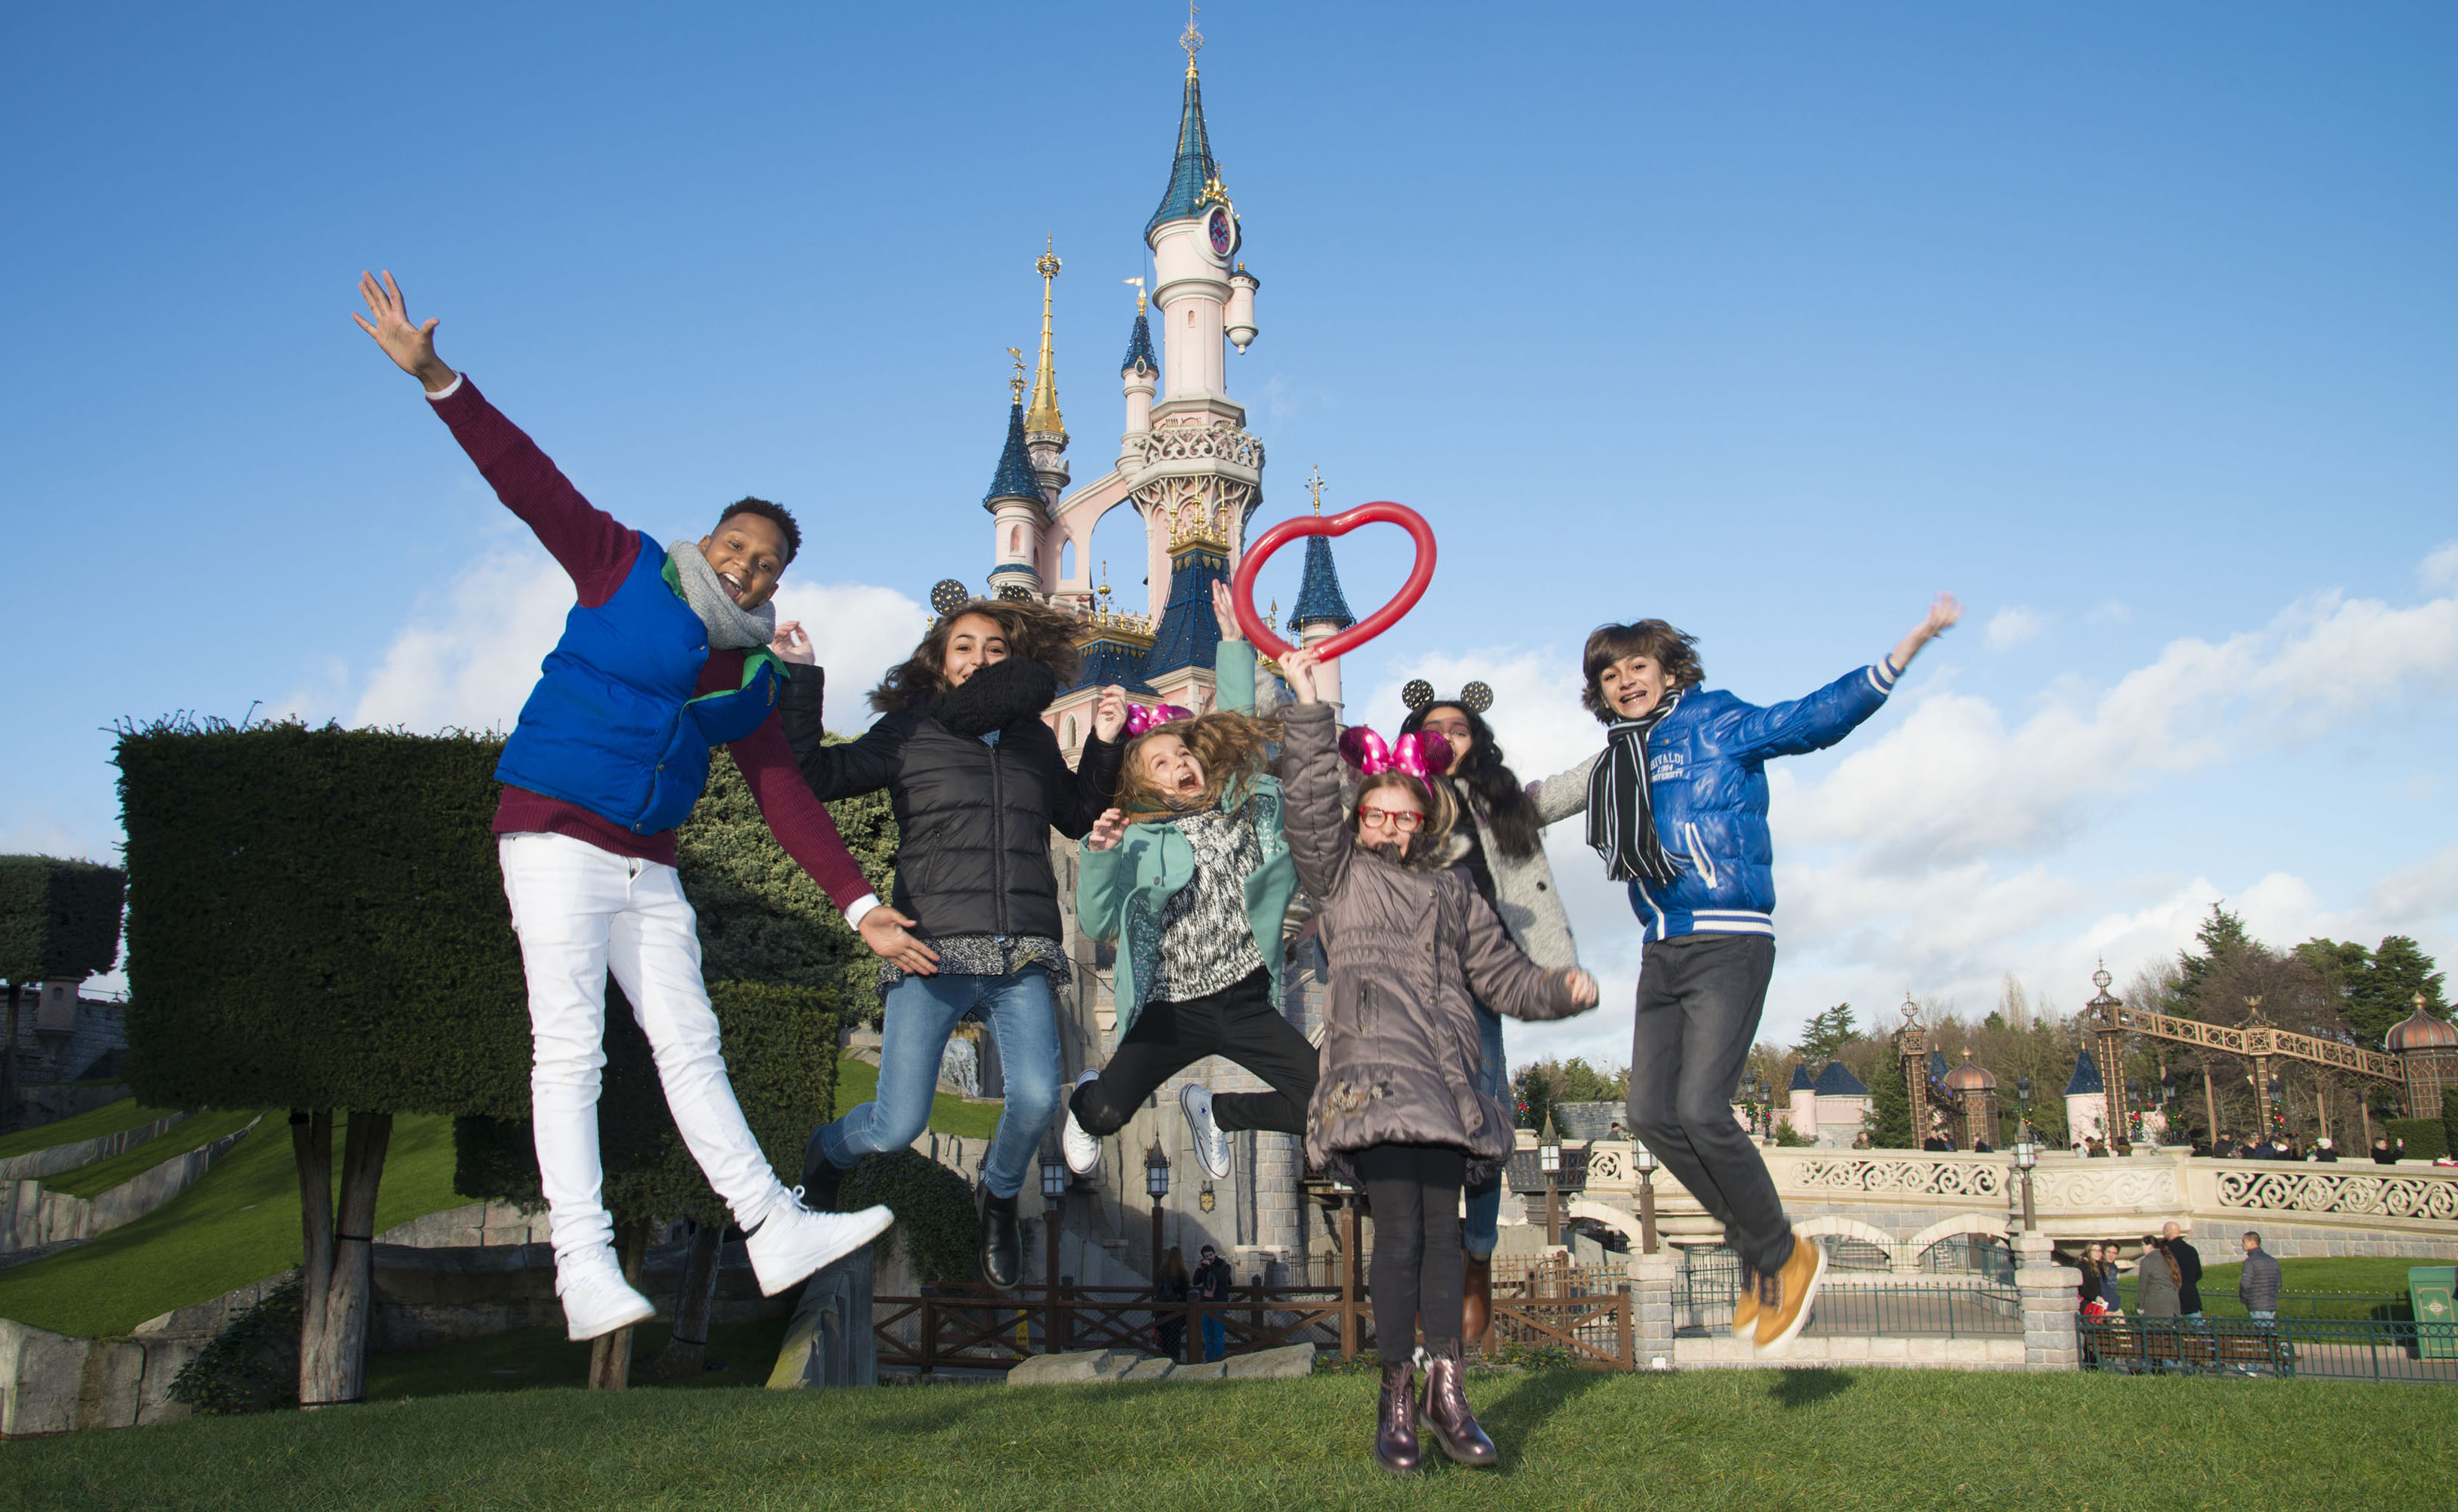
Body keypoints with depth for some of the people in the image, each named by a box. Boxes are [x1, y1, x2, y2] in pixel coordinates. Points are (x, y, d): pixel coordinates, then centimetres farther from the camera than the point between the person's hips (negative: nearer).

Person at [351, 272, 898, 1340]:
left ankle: (776, 1230, 7)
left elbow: (786, 800, 12)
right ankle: (584, 1271, -12)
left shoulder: (752, 677, 13)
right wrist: (435, 376, -18)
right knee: (569, 1049, -11)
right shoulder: (627, 569, 0)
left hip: (649, 865, 6)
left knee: (690, 1045, 7)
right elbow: (526, 478, -7)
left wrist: (859, 905, 5)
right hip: (558, 837, -6)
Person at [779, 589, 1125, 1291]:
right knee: (897, 1126, -7)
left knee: (1037, 1098, -20)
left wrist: (1104, 744, 16)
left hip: (1023, 956, 2)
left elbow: (1080, 818, 30)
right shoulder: (910, 731, 8)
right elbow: (811, 775, -1)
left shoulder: (1033, 738, 17)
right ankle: (825, 1154, 31)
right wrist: (803, 680, -4)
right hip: (933, 952, -2)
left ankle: (1000, 1196, 16)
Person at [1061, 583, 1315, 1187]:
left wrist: (1233, 640, 8)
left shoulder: (1240, 808, 6)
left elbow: (1239, 728, 10)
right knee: (1108, 1112, -17)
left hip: (1247, 1003, 3)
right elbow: (1096, 923, -12)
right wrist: (1098, 856, -27)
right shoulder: (1140, 842, -3)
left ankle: (1213, 1110, 17)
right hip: (1175, 1008, -3)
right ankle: (1084, 1101, 25)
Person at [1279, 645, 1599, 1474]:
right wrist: (1308, 705, -2)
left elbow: (1502, 974, 24)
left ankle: (1446, 1386, 6)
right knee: (1398, 1230, -11)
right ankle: (1395, 1397, -3)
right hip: (1375, 1070, -4)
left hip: (1448, 1078, 4)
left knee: (1442, 1229, 1)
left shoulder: (1452, 890, 26)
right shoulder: (1339, 872, 17)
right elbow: (1310, 804, 2)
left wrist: (1562, 990, 6)